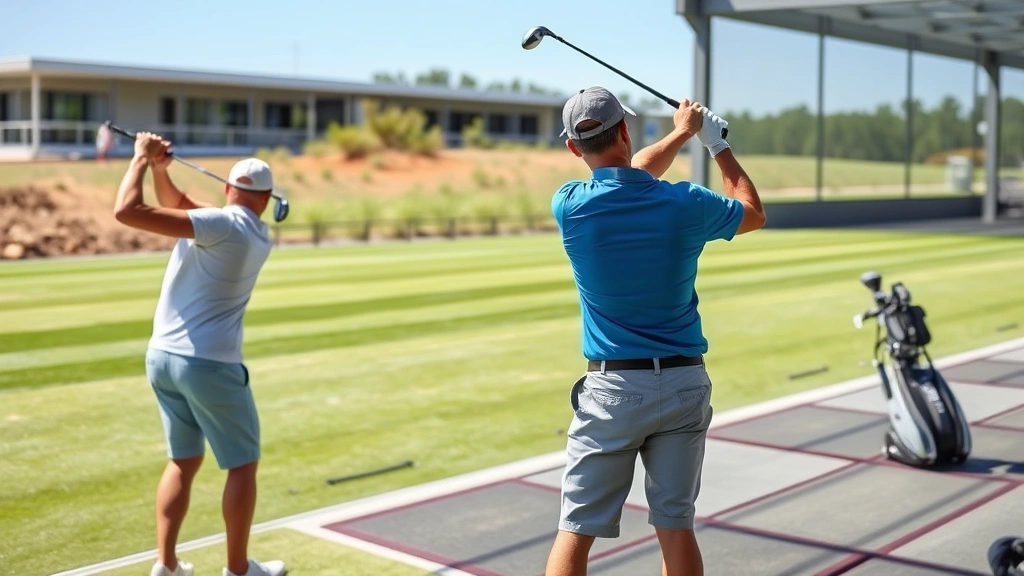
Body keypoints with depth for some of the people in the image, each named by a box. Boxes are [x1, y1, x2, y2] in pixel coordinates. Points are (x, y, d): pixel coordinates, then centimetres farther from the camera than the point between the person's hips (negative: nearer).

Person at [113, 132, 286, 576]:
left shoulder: (221, 224, -11)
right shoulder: (259, 237, 1)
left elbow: (127, 212, -19)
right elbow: (179, 206, 11)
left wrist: (142, 160, -6)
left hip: (162, 357, 1)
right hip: (209, 364, -1)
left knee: (183, 460, 15)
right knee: (243, 464, 11)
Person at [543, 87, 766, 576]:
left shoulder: (569, 206, -8)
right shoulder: (684, 204, -9)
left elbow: (628, 177, 15)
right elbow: (753, 213, 14)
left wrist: (680, 133, 27)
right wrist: (716, 143, 24)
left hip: (611, 387, -1)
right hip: (684, 384, 2)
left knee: (576, 531, 3)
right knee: (675, 526, 9)